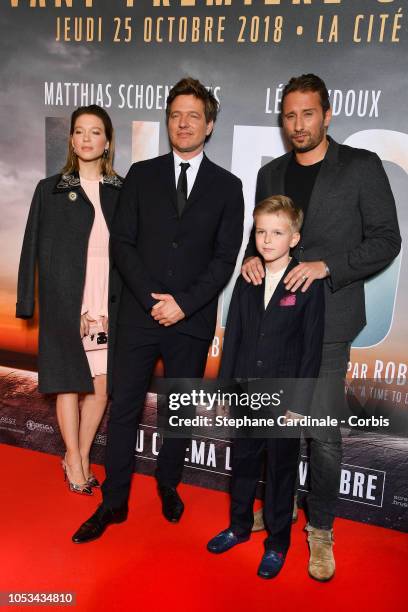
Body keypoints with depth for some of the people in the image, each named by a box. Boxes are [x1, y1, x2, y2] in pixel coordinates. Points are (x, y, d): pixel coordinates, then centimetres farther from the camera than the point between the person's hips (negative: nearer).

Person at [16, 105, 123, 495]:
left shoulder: (121, 191, 7)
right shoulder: (50, 189, 4)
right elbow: (34, 249, 3)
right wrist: (27, 302, -1)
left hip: (109, 305, 2)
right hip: (65, 302, -1)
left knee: (102, 384, 6)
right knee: (69, 383, 6)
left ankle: (81, 456, 26)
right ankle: (73, 461, 24)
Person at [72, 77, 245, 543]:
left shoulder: (227, 186, 4)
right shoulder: (141, 175, 6)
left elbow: (225, 258, -1)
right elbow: (122, 243, 1)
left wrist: (183, 304, -12)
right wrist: (152, 298, -11)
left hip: (192, 321, 0)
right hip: (140, 314, 1)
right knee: (124, 408, 6)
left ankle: (168, 485, 36)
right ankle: (114, 502, 22)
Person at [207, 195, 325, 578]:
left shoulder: (308, 285, -10)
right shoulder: (247, 282, 3)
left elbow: (312, 349, -10)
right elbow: (232, 338, 5)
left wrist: (299, 403, -12)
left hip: (284, 398, -4)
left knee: (281, 471, 12)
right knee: (243, 463, 19)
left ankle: (278, 542, 32)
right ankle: (240, 525, 41)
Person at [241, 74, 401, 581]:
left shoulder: (362, 167, -1)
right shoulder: (270, 173, 13)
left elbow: (386, 240, -4)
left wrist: (326, 266, -17)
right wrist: (252, 256, -4)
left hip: (326, 319, -4)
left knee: (323, 433, 0)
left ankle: (321, 529, 22)